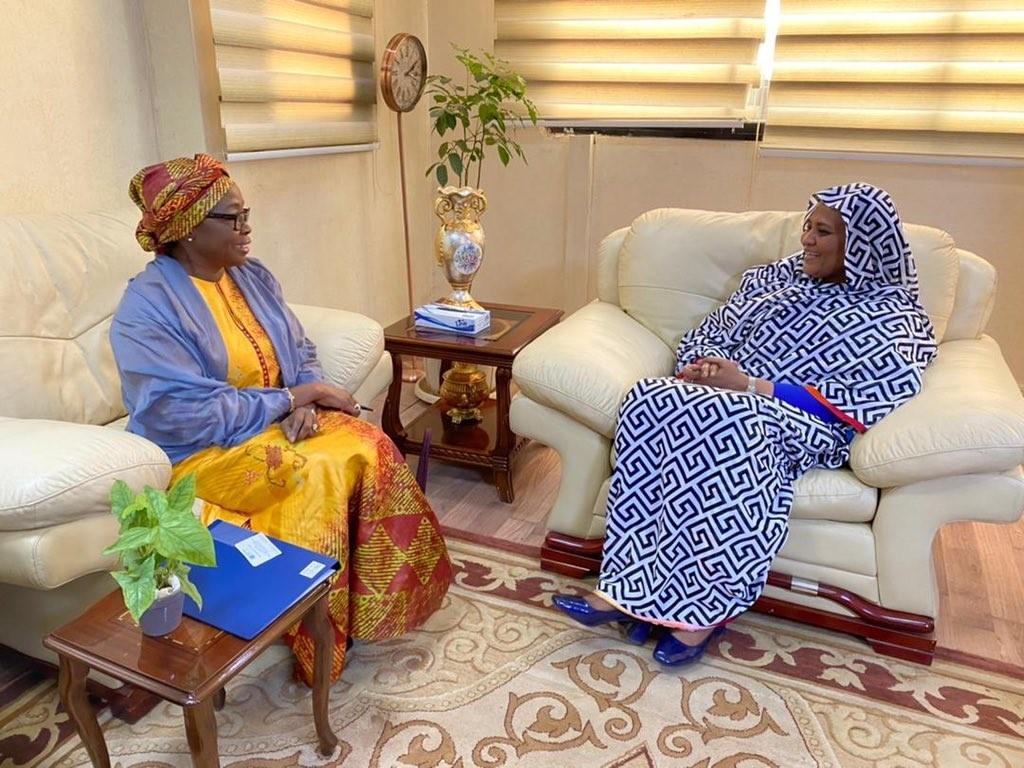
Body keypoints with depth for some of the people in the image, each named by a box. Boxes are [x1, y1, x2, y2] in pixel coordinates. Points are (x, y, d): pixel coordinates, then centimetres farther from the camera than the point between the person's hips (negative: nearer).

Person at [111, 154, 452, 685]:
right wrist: (290, 398, -19)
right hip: (203, 449, -6)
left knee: (369, 447, -19)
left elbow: (300, 353, 8)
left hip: (280, 421, 6)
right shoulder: (148, 308, -16)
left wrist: (306, 402, -15)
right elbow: (187, 414, -22)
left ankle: (383, 599, -6)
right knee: (317, 475, -29)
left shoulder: (253, 277, 6)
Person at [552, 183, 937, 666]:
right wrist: (703, 367, -4)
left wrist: (754, 386, -17)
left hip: (806, 426, -5)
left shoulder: (890, 312, 3)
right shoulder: (774, 278, 20)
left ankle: (707, 606, -28)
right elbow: (708, 333, 22)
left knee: (728, 423, -39)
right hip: (727, 397, 5)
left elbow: (873, 398, -12)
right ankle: (628, 589, -29)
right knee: (651, 401, -27)